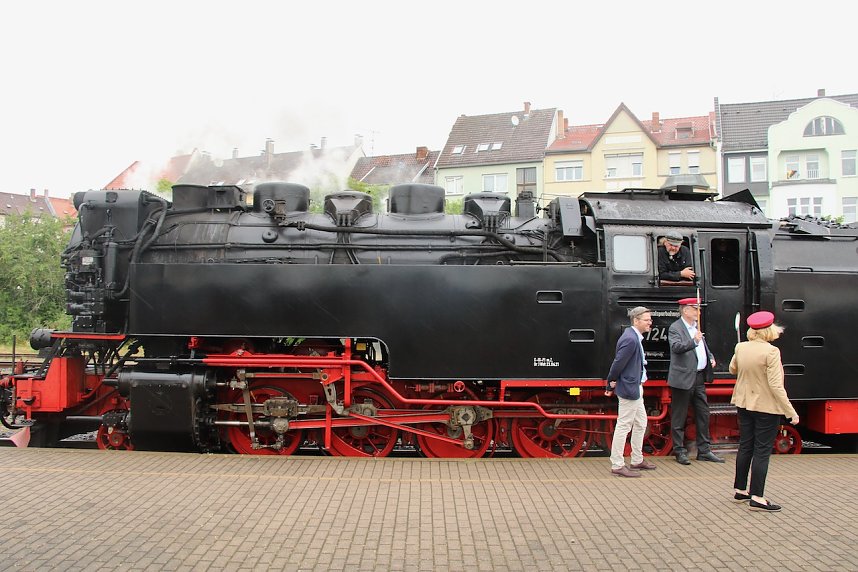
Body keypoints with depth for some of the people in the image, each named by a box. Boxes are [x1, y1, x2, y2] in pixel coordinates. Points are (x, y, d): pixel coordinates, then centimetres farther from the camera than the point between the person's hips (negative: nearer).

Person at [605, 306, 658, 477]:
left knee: (640, 423, 20)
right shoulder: (630, 339, -22)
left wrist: (611, 383, 13)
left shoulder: (634, 337, 11)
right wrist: (612, 382, -8)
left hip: (636, 388, 11)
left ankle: (637, 460, 32)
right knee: (624, 426, -3)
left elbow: (618, 362, 13)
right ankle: (617, 465, 4)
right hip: (629, 388, -11)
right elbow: (618, 362, -22)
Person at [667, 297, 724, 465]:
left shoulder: (696, 327, 14)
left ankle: (704, 450, 22)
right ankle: (680, 451, 11)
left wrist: (710, 357, 12)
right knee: (679, 417, 1)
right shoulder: (675, 328, -11)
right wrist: (693, 341, -39)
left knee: (703, 414, 12)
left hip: (699, 378, 8)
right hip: (683, 379, -8)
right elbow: (676, 347, -28)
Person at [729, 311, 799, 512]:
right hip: (766, 407, -6)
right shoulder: (771, 352, -20)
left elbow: (732, 370, 16)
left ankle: (740, 491, 25)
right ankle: (756, 498, 3)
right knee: (762, 451, 1)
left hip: (744, 404, 6)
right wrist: (791, 411, -17)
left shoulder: (740, 347, -2)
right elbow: (776, 385, -22)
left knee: (745, 447, 16)